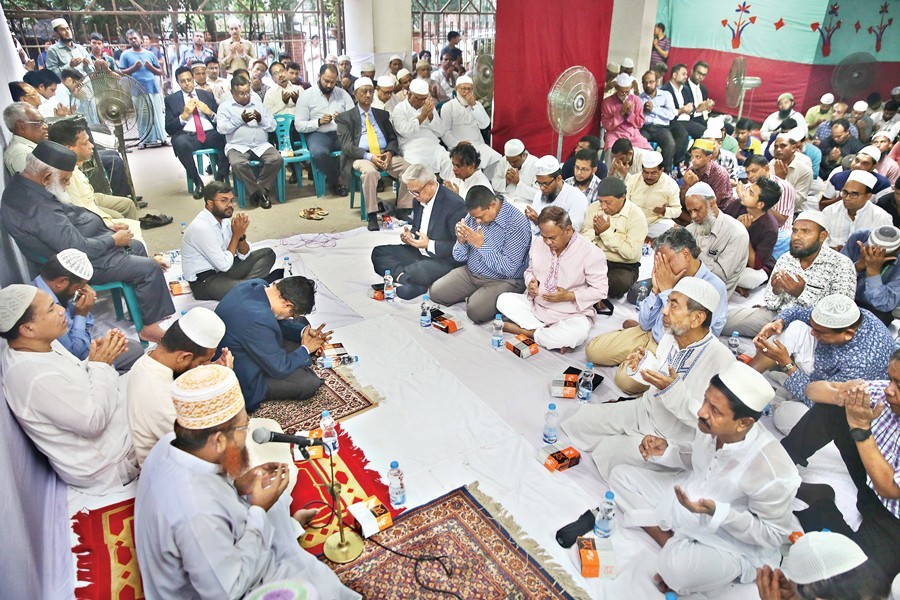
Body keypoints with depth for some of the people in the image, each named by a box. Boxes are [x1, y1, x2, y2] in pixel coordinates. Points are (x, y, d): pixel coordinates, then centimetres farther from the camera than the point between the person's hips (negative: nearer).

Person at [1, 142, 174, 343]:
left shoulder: (23, 185, -1)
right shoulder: (38, 209, -33)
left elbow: (69, 213, 13)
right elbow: (80, 250, -29)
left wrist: (107, 225, 7)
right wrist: (114, 240, -14)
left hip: (81, 241, 11)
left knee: (136, 247, 21)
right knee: (150, 268, -11)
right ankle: (150, 326, 3)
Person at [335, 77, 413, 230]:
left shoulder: (382, 114, 21)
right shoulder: (345, 117, 8)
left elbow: (393, 139, 18)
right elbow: (347, 146, -4)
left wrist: (390, 152, -7)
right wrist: (369, 156, -19)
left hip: (385, 154, 4)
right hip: (361, 157, -4)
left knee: (409, 168, -23)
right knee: (370, 172, -39)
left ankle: (402, 210, -13)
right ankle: (372, 216, -30)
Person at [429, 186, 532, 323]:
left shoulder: (517, 224, -20)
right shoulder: (474, 215, -1)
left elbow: (509, 269, -23)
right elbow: (459, 258, 5)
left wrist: (481, 245, -26)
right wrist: (461, 241, -18)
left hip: (503, 280, -6)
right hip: (470, 273, 7)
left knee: (475, 311, -28)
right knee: (435, 292, -7)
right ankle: (474, 296, 12)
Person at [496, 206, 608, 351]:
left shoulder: (591, 253, -16)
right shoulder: (538, 245, -1)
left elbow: (600, 290, -12)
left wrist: (569, 296, -23)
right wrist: (531, 282, -10)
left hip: (571, 315, -5)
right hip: (535, 305, 5)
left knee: (575, 334, -37)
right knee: (504, 299, -16)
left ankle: (525, 331, -16)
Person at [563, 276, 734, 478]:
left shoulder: (720, 359, -29)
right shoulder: (671, 336, -6)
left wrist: (674, 391, -35)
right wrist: (645, 361, -7)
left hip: (671, 439, -7)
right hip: (644, 410, 7)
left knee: (606, 452, -22)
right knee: (581, 419, 2)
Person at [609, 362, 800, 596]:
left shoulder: (770, 468, -33)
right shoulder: (710, 426, -16)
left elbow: (773, 534, -19)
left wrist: (717, 512, -32)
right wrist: (667, 450, -11)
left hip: (730, 541, -7)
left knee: (677, 569, -36)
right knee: (621, 475, 1)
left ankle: (676, 551, 1)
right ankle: (672, 546, -7)